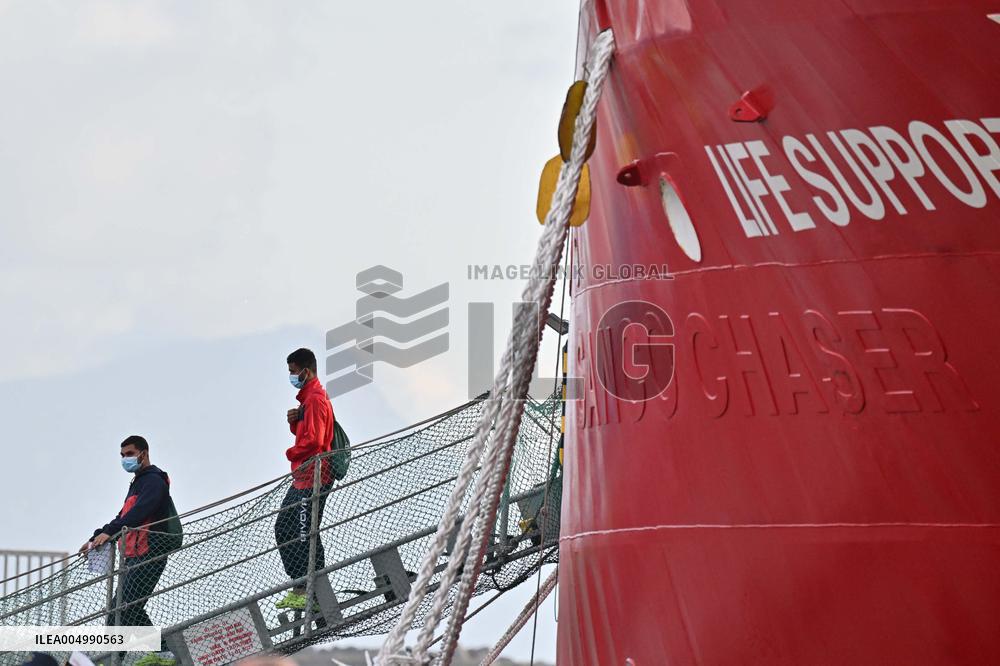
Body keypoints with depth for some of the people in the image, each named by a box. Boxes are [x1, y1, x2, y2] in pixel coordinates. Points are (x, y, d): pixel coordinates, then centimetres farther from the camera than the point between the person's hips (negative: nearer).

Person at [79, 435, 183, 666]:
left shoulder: (154, 480, -7)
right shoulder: (137, 483, 25)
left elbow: (140, 512, -23)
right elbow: (123, 517, 29)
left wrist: (108, 531, -32)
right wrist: (96, 538, 19)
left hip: (149, 554, -10)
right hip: (134, 556, 10)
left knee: (124, 609, -14)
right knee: (128, 608, 10)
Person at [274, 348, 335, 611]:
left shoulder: (316, 399, -15)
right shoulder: (309, 396, 18)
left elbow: (313, 440, -22)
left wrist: (291, 453, -7)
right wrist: (294, 421, 4)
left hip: (313, 477, -11)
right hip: (303, 477, 11)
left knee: (305, 534, -8)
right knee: (284, 528, 13)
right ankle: (300, 586, 19)